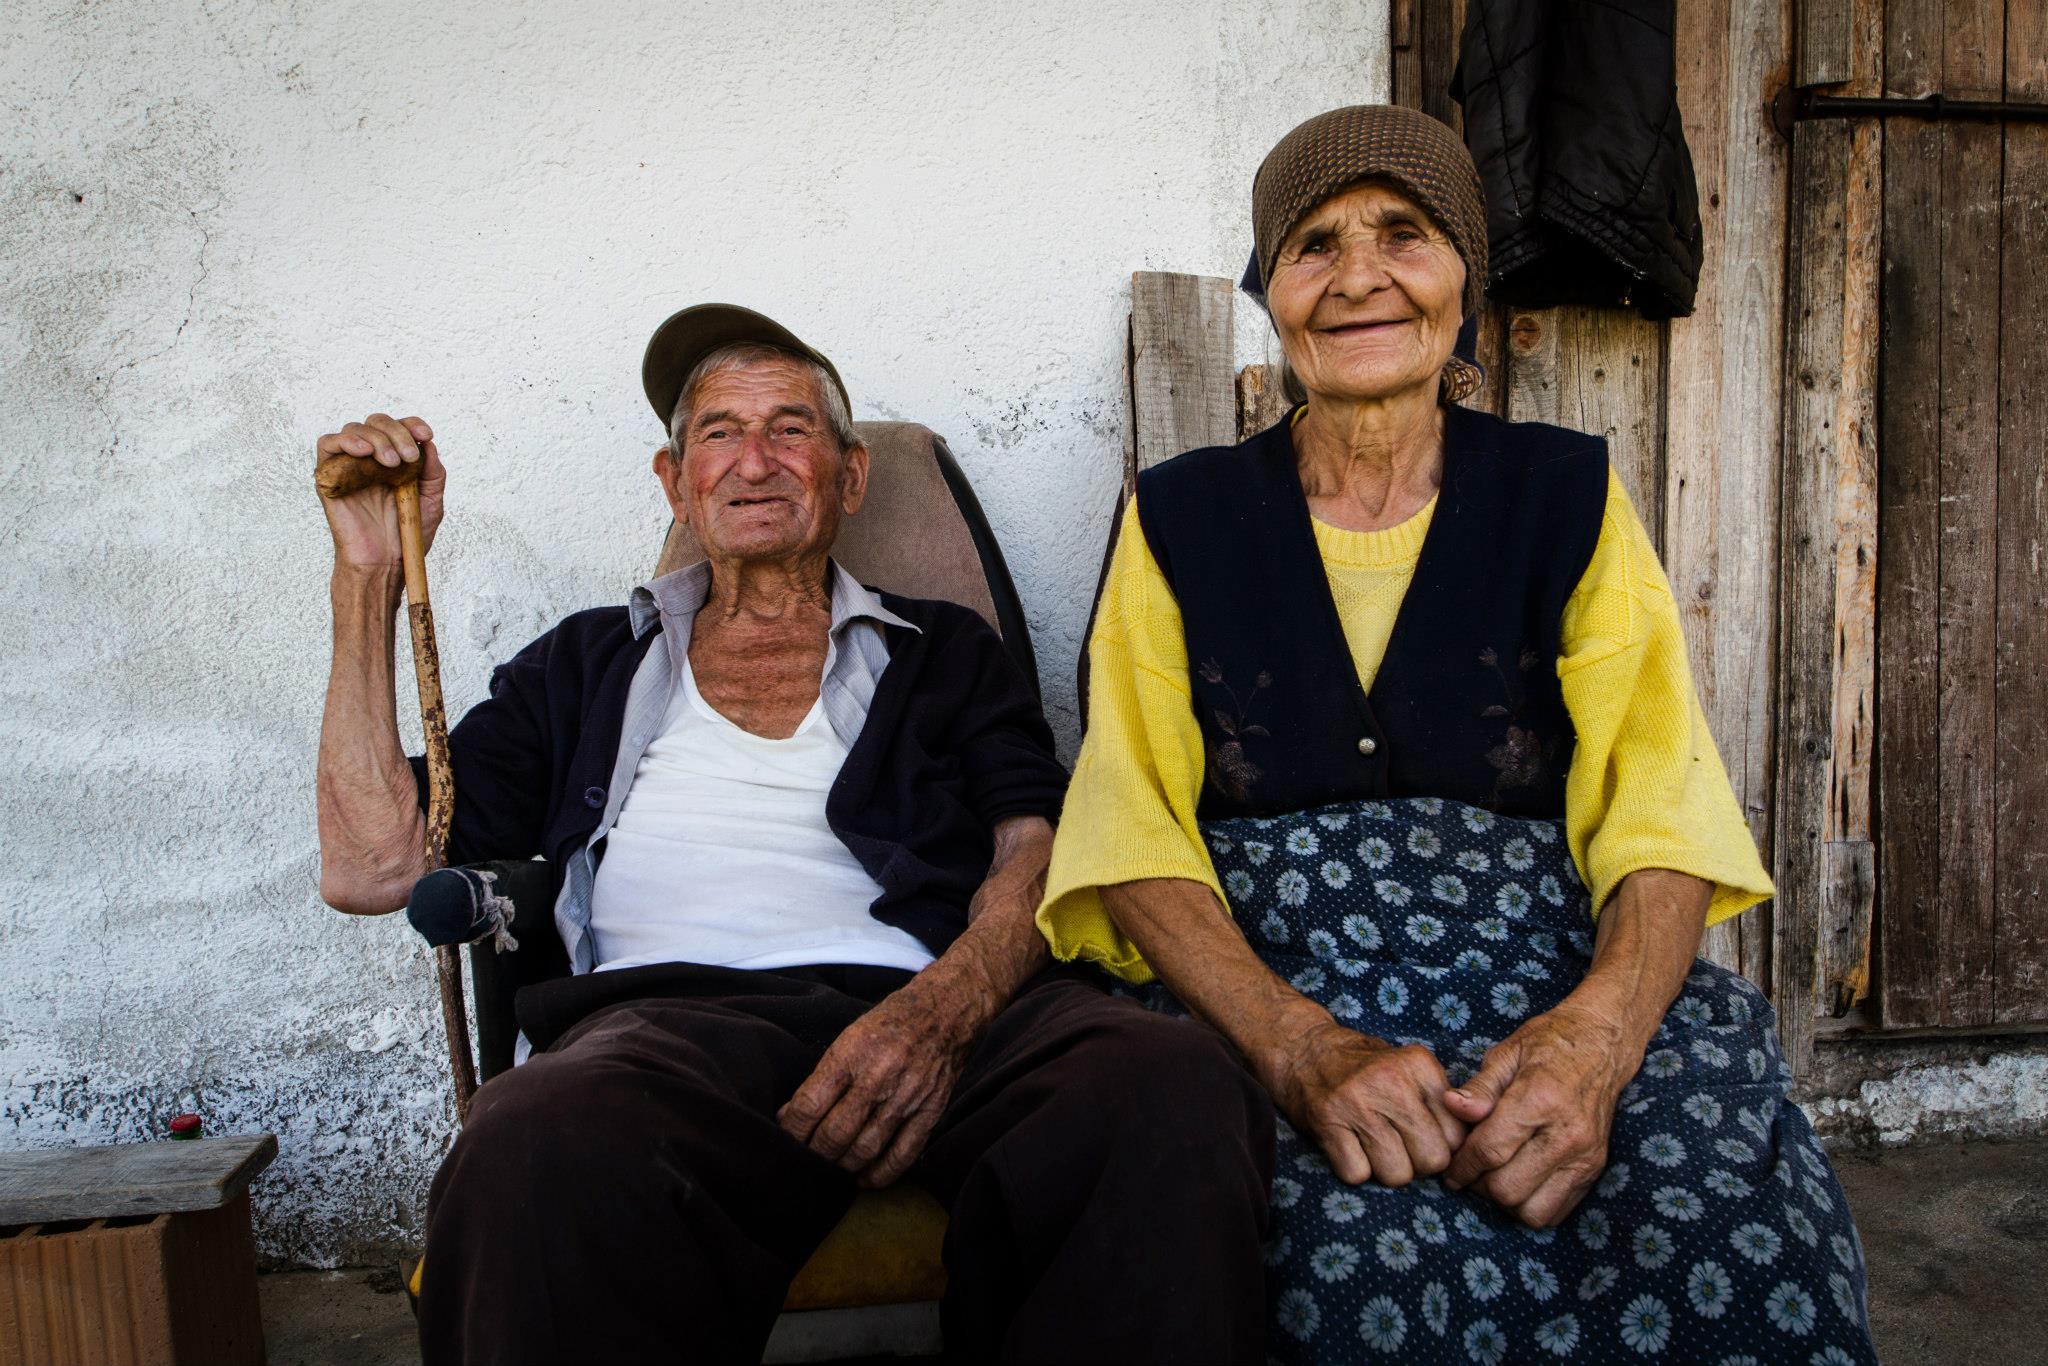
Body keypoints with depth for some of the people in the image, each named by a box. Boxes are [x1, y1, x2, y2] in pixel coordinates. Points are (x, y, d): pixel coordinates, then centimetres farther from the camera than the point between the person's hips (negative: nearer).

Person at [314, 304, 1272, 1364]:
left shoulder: (946, 654, 24)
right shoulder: (587, 666, 26)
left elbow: (1038, 850, 8)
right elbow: (373, 868, 17)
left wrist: (938, 1008, -16)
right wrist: (371, 574, 17)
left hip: (949, 1023, 1)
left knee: (1180, 1093, -33)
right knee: (539, 1152, -39)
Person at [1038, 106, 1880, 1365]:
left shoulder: (1566, 495, 11)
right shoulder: (1183, 518, 9)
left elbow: (1661, 804, 1)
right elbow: (1133, 826, -1)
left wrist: (1597, 1032, -20)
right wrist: (1302, 1045, -18)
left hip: (1552, 982, 2)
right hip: (1260, 994, -1)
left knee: (1736, 1236, -28)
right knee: (1384, 1255, -33)